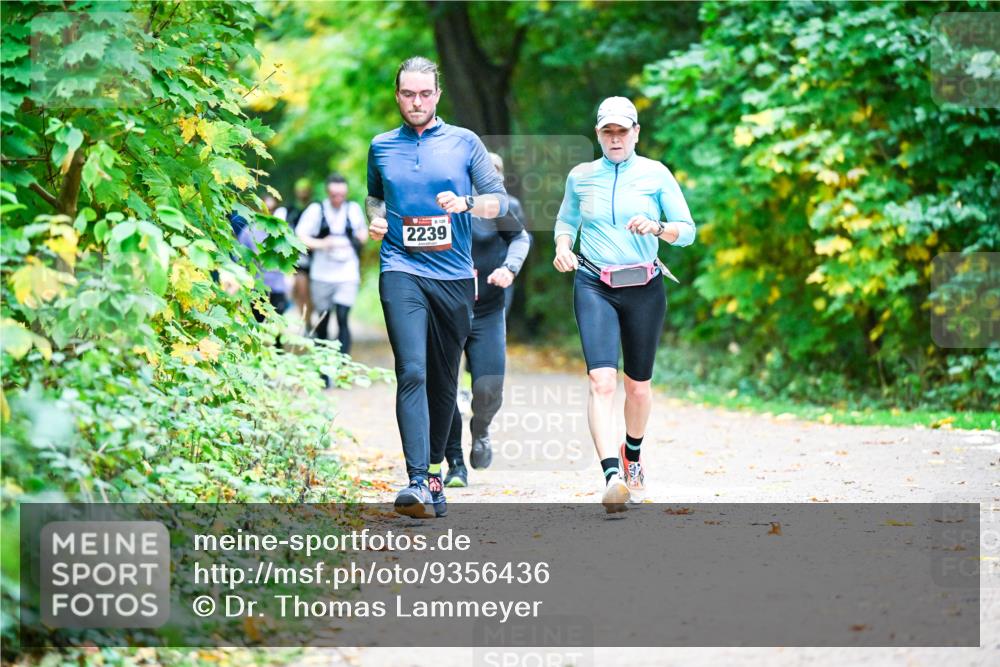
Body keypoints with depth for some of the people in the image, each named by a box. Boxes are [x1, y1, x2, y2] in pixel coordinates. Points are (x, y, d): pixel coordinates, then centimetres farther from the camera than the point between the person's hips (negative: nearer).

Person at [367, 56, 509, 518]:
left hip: (454, 276, 1)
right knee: (412, 373, -17)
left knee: (444, 379, 9)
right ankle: (417, 481, -25)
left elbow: (500, 201, 4)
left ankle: (434, 468, 26)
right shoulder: (382, 147, 11)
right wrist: (375, 217, 7)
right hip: (402, 271, -1)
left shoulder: (464, 143, 5)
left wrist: (465, 203, -16)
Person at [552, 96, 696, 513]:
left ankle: (632, 454, 41)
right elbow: (566, 220, 24)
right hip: (594, 287, 0)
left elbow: (688, 231, 2)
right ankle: (613, 478, -31)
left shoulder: (655, 174, 2)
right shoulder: (580, 177, 8)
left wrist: (657, 228, -18)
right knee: (602, 380, -19)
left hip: (644, 289, 1)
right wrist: (562, 247, 3)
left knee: (638, 385, 11)